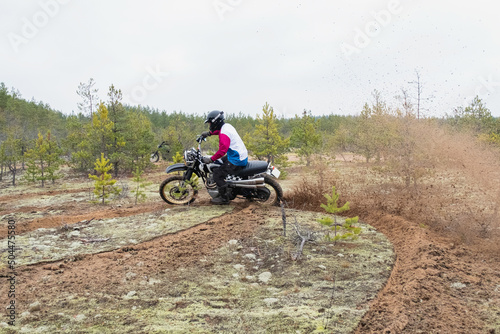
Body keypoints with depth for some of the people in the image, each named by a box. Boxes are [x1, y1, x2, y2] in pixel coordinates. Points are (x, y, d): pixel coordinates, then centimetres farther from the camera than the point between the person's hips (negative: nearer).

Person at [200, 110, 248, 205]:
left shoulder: (224, 133, -21)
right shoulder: (227, 126, 9)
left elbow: (223, 150, -29)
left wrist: (210, 159, -23)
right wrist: (208, 133, 33)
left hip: (236, 160, -11)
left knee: (217, 174, -10)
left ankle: (224, 198, 1)